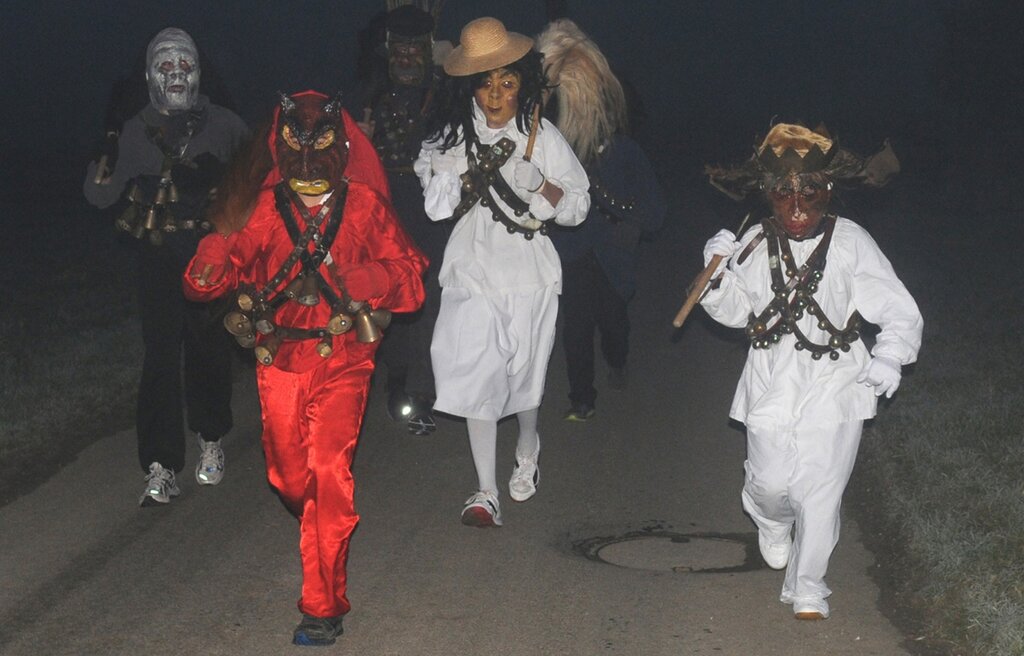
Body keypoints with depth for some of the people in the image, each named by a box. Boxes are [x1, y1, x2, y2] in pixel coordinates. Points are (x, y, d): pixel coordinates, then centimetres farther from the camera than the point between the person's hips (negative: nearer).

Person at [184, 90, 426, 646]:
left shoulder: (365, 205, 0)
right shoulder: (262, 208, 2)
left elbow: (410, 282, -2)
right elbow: (203, 283, -2)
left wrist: (342, 277, -18)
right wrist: (224, 236, -24)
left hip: (341, 359, -2)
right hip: (279, 360, 2)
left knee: (328, 473, -11)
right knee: (288, 475, 12)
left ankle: (324, 605, -2)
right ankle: (320, 533, 47)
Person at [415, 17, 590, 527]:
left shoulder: (543, 136, -3)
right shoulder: (452, 136, 0)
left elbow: (577, 207, -2)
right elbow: (435, 206, 1)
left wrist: (537, 182, -20)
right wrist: (476, 171, -15)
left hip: (530, 276, 0)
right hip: (473, 272, 0)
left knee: (524, 373, 12)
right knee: (476, 377, -2)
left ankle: (527, 451, 44)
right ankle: (486, 492, 8)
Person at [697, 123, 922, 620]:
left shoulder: (851, 243, -8)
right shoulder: (755, 245, 0)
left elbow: (900, 313, -5)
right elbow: (734, 311, 10)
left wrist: (889, 358, -21)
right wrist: (719, 271, -8)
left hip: (833, 388, -1)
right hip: (772, 386, 2)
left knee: (819, 494, 3)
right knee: (769, 482, 4)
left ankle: (807, 587, 22)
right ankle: (773, 524, 42)